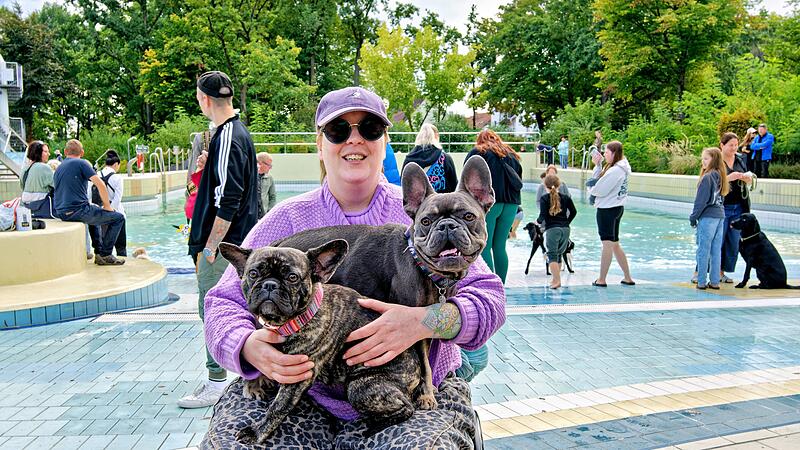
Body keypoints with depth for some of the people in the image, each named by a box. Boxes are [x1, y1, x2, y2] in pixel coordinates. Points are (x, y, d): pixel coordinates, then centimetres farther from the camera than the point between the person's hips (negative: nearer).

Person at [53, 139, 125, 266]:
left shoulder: (58, 169, 20)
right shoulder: (81, 163, -3)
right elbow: (100, 184, -13)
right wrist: (107, 206, -3)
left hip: (61, 214, 9)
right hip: (78, 211, -9)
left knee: (94, 213, 36)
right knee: (118, 218, 0)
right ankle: (104, 255, -1)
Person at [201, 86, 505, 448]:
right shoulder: (286, 220, 6)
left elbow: (489, 297, -3)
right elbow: (223, 302, 4)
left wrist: (426, 321, -25)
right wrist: (248, 346, -21)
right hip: (301, 398, 1)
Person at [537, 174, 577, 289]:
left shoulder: (544, 198, -3)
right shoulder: (565, 197, 9)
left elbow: (543, 216, -10)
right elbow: (573, 212, 9)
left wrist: (538, 221, 10)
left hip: (551, 229, -5)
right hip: (565, 229, 5)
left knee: (552, 255, -4)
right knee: (559, 254, 16)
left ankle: (557, 280, -19)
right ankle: (555, 279, 20)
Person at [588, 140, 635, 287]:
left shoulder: (615, 171, -19)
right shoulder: (620, 168, 12)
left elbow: (600, 190, -18)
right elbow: (598, 179, 12)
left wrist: (590, 189, 2)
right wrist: (598, 165, 3)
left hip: (608, 209, -10)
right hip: (617, 207, 10)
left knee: (607, 244, -5)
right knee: (615, 244, 16)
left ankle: (601, 280, 2)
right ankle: (627, 278, 22)